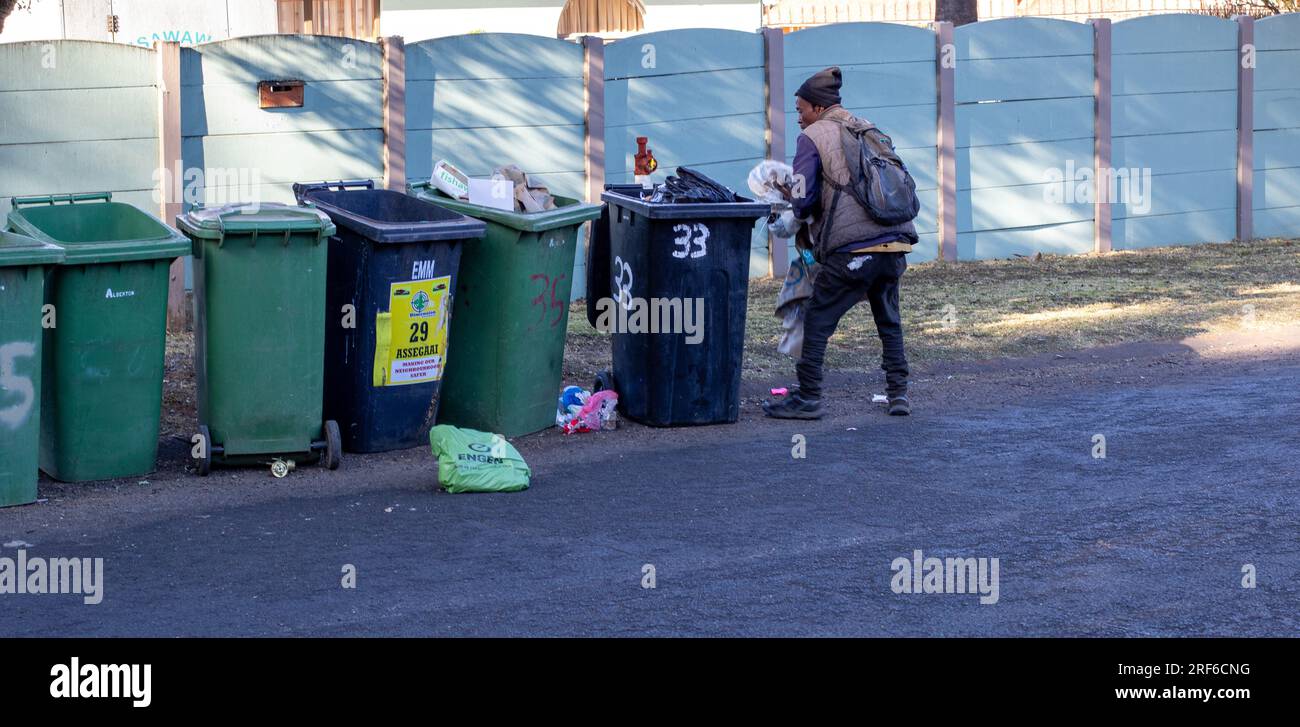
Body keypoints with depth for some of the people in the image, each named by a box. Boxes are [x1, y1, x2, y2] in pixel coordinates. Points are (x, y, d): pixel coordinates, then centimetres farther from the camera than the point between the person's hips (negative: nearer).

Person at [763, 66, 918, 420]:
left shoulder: (813, 137, 1)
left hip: (850, 251, -6)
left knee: (817, 322, 6)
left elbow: (803, 201, -6)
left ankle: (808, 398, 6)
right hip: (894, 245, 6)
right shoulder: (869, 130, 19)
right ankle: (898, 394, 20)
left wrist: (798, 206, 18)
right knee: (889, 322, 22)